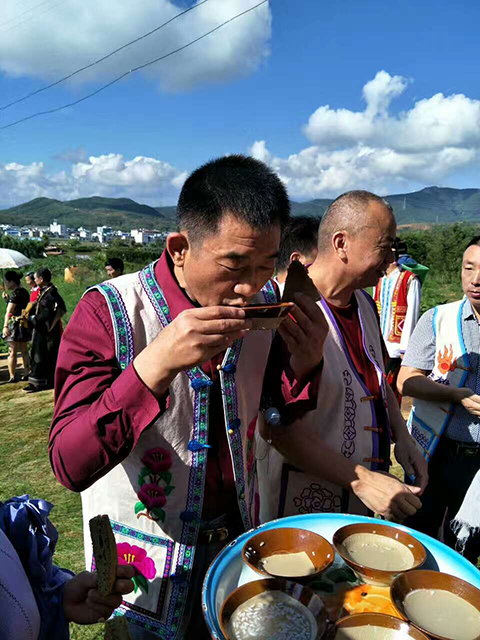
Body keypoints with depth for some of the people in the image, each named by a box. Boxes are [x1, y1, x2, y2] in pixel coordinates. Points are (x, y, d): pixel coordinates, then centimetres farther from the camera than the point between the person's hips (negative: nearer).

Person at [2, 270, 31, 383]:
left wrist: (5, 326, -30)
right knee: (24, 350, 13)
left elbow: (8, 311, -24)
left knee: (12, 351, -3)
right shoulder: (25, 292, 10)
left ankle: (12, 377, -1)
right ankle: (26, 374, 17)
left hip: (15, 324, -8)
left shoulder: (14, 294, -15)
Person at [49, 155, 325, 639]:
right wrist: (156, 364, -41)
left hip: (240, 538, 5)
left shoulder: (266, 302, -9)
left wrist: (304, 362, -20)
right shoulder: (108, 313, -23)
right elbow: (70, 466, -27)